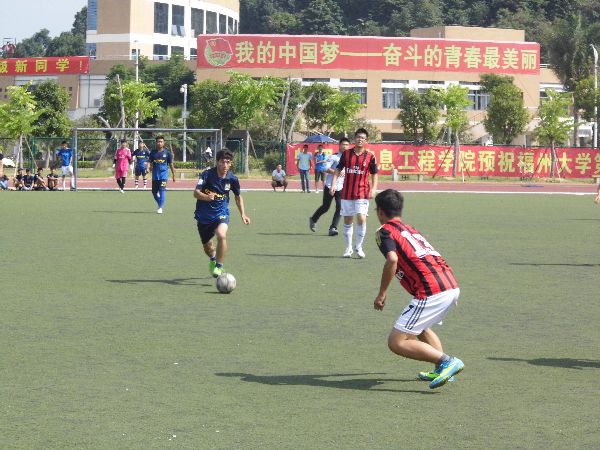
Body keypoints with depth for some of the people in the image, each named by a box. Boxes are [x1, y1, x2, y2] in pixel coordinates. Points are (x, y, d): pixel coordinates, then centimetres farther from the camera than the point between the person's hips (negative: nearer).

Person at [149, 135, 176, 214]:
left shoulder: (167, 152, 2)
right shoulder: (153, 152, 6)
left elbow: (171, 164, 7)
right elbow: (149, 162, 3)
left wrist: (173, 175, 9)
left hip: (164, 173, -3)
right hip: (155, 174, 3)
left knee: (162, 189, -17)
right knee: (154, 191, 7)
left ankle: (160, 207, -14)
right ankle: (160, 204, 30)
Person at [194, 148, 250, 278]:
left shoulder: (232, 179, -8)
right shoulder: (207, 174, -16)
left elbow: (238, 196, 11)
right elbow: (196, 193, -25)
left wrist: (243, 214, 4)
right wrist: (206, 197, -46)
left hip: (221, 213, 0)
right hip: (204, 214, 0)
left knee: (221, 235, -31)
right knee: (207, 246, 14)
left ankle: (219, 267, -17)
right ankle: (213, 259, 50)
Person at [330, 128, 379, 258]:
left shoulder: (370, 156, 0)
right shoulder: (346, 153, 3)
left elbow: (374, 174, 7)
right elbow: (338, 170, 8)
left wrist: (373, 189, -5)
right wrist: (333, 184, -3)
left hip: (362, 193, -2)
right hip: (347, 193, 2)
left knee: (361, 218, -15)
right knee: (347, 221, 8)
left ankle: (359, 247, -1)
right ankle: (348, 248, 20)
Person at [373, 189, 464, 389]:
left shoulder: (385, 231, 4)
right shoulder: (411, 230, 28)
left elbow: (392, 260, -14)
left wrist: (381, 294, -5)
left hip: (432, 292, -8)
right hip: (452, 286, 8)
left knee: (396, 342, -4)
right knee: (420, 328, 33)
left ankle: (446, 361, -15)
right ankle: (441, 371, 19)